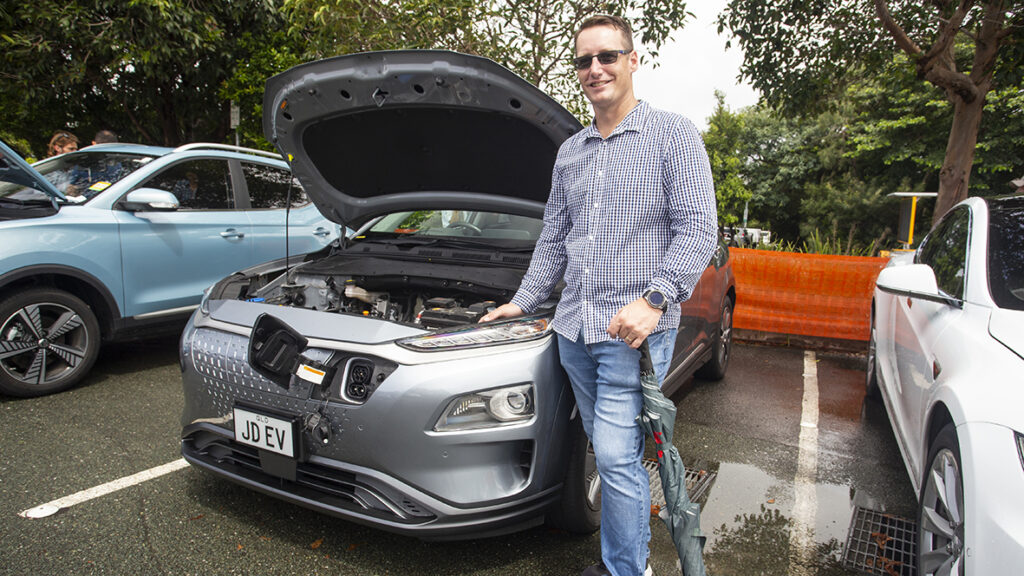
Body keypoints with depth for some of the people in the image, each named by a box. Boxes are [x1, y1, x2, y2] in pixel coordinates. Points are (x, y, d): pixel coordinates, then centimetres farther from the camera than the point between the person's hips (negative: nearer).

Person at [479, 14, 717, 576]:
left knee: (616, 455, -7)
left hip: (635, 327, -6)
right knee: (609, 451, 14)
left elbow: (698, 227, -9)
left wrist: (653, 299, -21)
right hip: (574, 327, 6)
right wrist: (523, 301, 20)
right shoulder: (569, 151, 17)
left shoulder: (672, 134, 0)